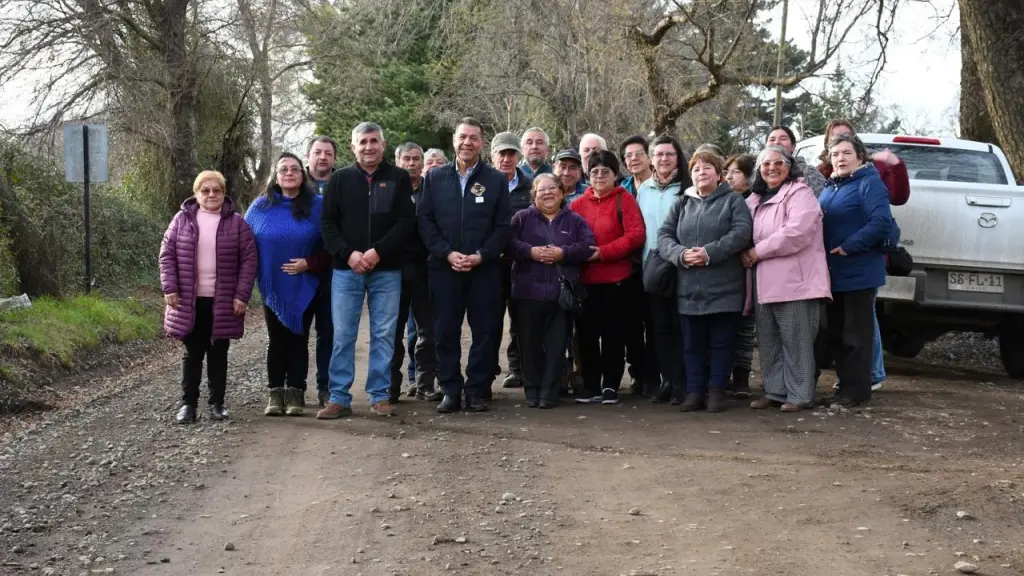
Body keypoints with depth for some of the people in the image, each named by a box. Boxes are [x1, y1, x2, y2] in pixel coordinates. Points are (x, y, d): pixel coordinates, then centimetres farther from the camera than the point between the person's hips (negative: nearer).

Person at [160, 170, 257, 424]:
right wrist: (170, 288, -6)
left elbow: (249, 260, -1)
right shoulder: (182, 219, 3)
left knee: (218, 354, 8)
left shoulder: (236, 223, 1)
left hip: (223, 303, 0)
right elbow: (167, 254, 3)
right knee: (192, 354, 6)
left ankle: (217, 403, 17)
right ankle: (188, 403, 13)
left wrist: (242, 295, -8)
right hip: (190, 301, 1)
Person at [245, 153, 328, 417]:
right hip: (272, 287, 2)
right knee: (276, 340, 6)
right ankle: (275, 394, 10)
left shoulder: (318, 205, -4)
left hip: (304, 287, -1)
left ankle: (295, 394, 8)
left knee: (298, 339, 4)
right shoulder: (261, 206, 2)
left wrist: (310, 264, -15)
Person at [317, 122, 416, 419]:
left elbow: (406, 222, -3)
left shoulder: (399, 178, 4)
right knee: (342, 336, 1)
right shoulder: (340, 179, 8)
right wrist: (348, 254, -12)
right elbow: (328, 223, 3)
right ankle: (339, 398, 8)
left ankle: (380, 396, 12)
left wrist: (378, 252, -15)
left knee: (384, 335, 3)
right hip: (346, 270, 1)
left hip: (387, 271, -1)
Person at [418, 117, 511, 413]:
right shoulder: (434, 177, 9)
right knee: (446, 332, 2)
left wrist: (481, 256, -11)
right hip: (444, 267, 1)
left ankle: (477, 391, 10)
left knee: (485, 331, 1)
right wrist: (447, 254, -10)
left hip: (485, 269, 0)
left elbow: (503, 226, 2)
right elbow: (425, 220, 3)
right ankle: (450, 390, 10)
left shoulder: (496, 180, 6)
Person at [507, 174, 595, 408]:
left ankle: (549, 392, 7)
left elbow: (587, 245, 0)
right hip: (529, 290, 0)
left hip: (561, 292, 0)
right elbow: (509, 243, -2)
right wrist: (531, 252, -16)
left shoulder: (574, 220, 11)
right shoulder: (522, 218, 9)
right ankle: (532, 390, 15)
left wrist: (563, 253, -13)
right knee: (530, 343, 5)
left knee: (556, 344, 0)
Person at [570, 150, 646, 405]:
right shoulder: (578, 203, 10)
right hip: (584, 279, 4)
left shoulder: (624, 199, -2)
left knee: (612, 335, 3)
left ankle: (610, 387, 12)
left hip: (615, 279, -4)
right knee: (586, 334, 7)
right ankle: (591, 387, 16)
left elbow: (636, 235, -11)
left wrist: (602, 252, -16)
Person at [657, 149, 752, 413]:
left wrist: (710, 252, -21)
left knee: (721, 342, 2)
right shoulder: (682, 204, 16)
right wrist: (681, 254, -14)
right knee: (692, 343, 7)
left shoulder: (733, 201, 5)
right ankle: (694, 391, 13)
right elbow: (664, 235, 6)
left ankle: (717, 391, 9)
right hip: (689, 287, 4)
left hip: (724, 287, -3)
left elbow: (741, 233, -12)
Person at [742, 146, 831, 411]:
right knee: (769, 342, 11)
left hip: (794, 281, -8)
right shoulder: (754, 200, 20)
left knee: (796, 342, -5)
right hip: (764, 283, 8)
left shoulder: (799, 193, -5)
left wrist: (758, 252, -14)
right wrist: (745, 254, -2)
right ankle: (775, 391, 19)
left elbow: (796, 232, -19)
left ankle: (800, 395, 1)